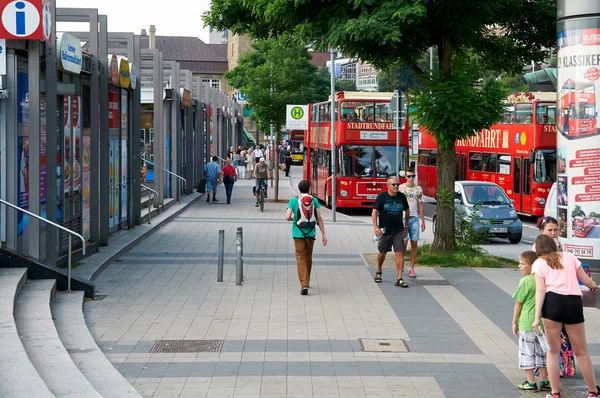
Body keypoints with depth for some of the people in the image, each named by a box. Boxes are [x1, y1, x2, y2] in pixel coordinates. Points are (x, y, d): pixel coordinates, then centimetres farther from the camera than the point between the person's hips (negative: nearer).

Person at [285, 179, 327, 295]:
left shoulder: (293, 200, -3)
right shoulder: (314, 200, 1)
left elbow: (287, 217, -11)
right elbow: (319, 218, -2)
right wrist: (323, 234, 1)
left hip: (298, 233, -2)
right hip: (311, 233, 2)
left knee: (300, 258, -2)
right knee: (308, 257, 18)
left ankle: (304, 284, -16)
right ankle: (306, 281, 33)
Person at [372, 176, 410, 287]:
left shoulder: (401, 197, 3)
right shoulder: (382, 196, -6)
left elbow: (407, 211, 16)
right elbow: (374, 212, -7)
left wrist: (406, 227, 17)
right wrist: (376, 227, -18)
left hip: (398, 231, 1)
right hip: (384, 231, -1)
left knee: (400, 253, -9)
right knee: (382, 253, 14)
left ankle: (399, 279, -10)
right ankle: (379, 272, 39)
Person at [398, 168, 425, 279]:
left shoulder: (418, 189, 11)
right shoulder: (400, 188, 0)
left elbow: (420, 206, 14)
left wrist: (423, 221, 11)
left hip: (414, 219, 3)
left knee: (414, 244, 1)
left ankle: (412, 268, 6)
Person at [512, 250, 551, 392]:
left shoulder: (525, 282, -14)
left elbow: (518, 303, -10)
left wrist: (514, 322, -2)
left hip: (527, 323, -6)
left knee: (527, 353, 3)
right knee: (541, 353, 15)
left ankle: (531, 383, 4)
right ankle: (545, 382, 18)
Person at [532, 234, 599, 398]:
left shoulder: (538, 263, 11)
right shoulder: (569, 256, 17)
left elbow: (540, 290, -2)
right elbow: (586, 280, 20)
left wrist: (536, 317, -7)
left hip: (552, 301, -2)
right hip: (574, 302, 2)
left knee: (553, 350, 11)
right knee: (581, 351, 13)